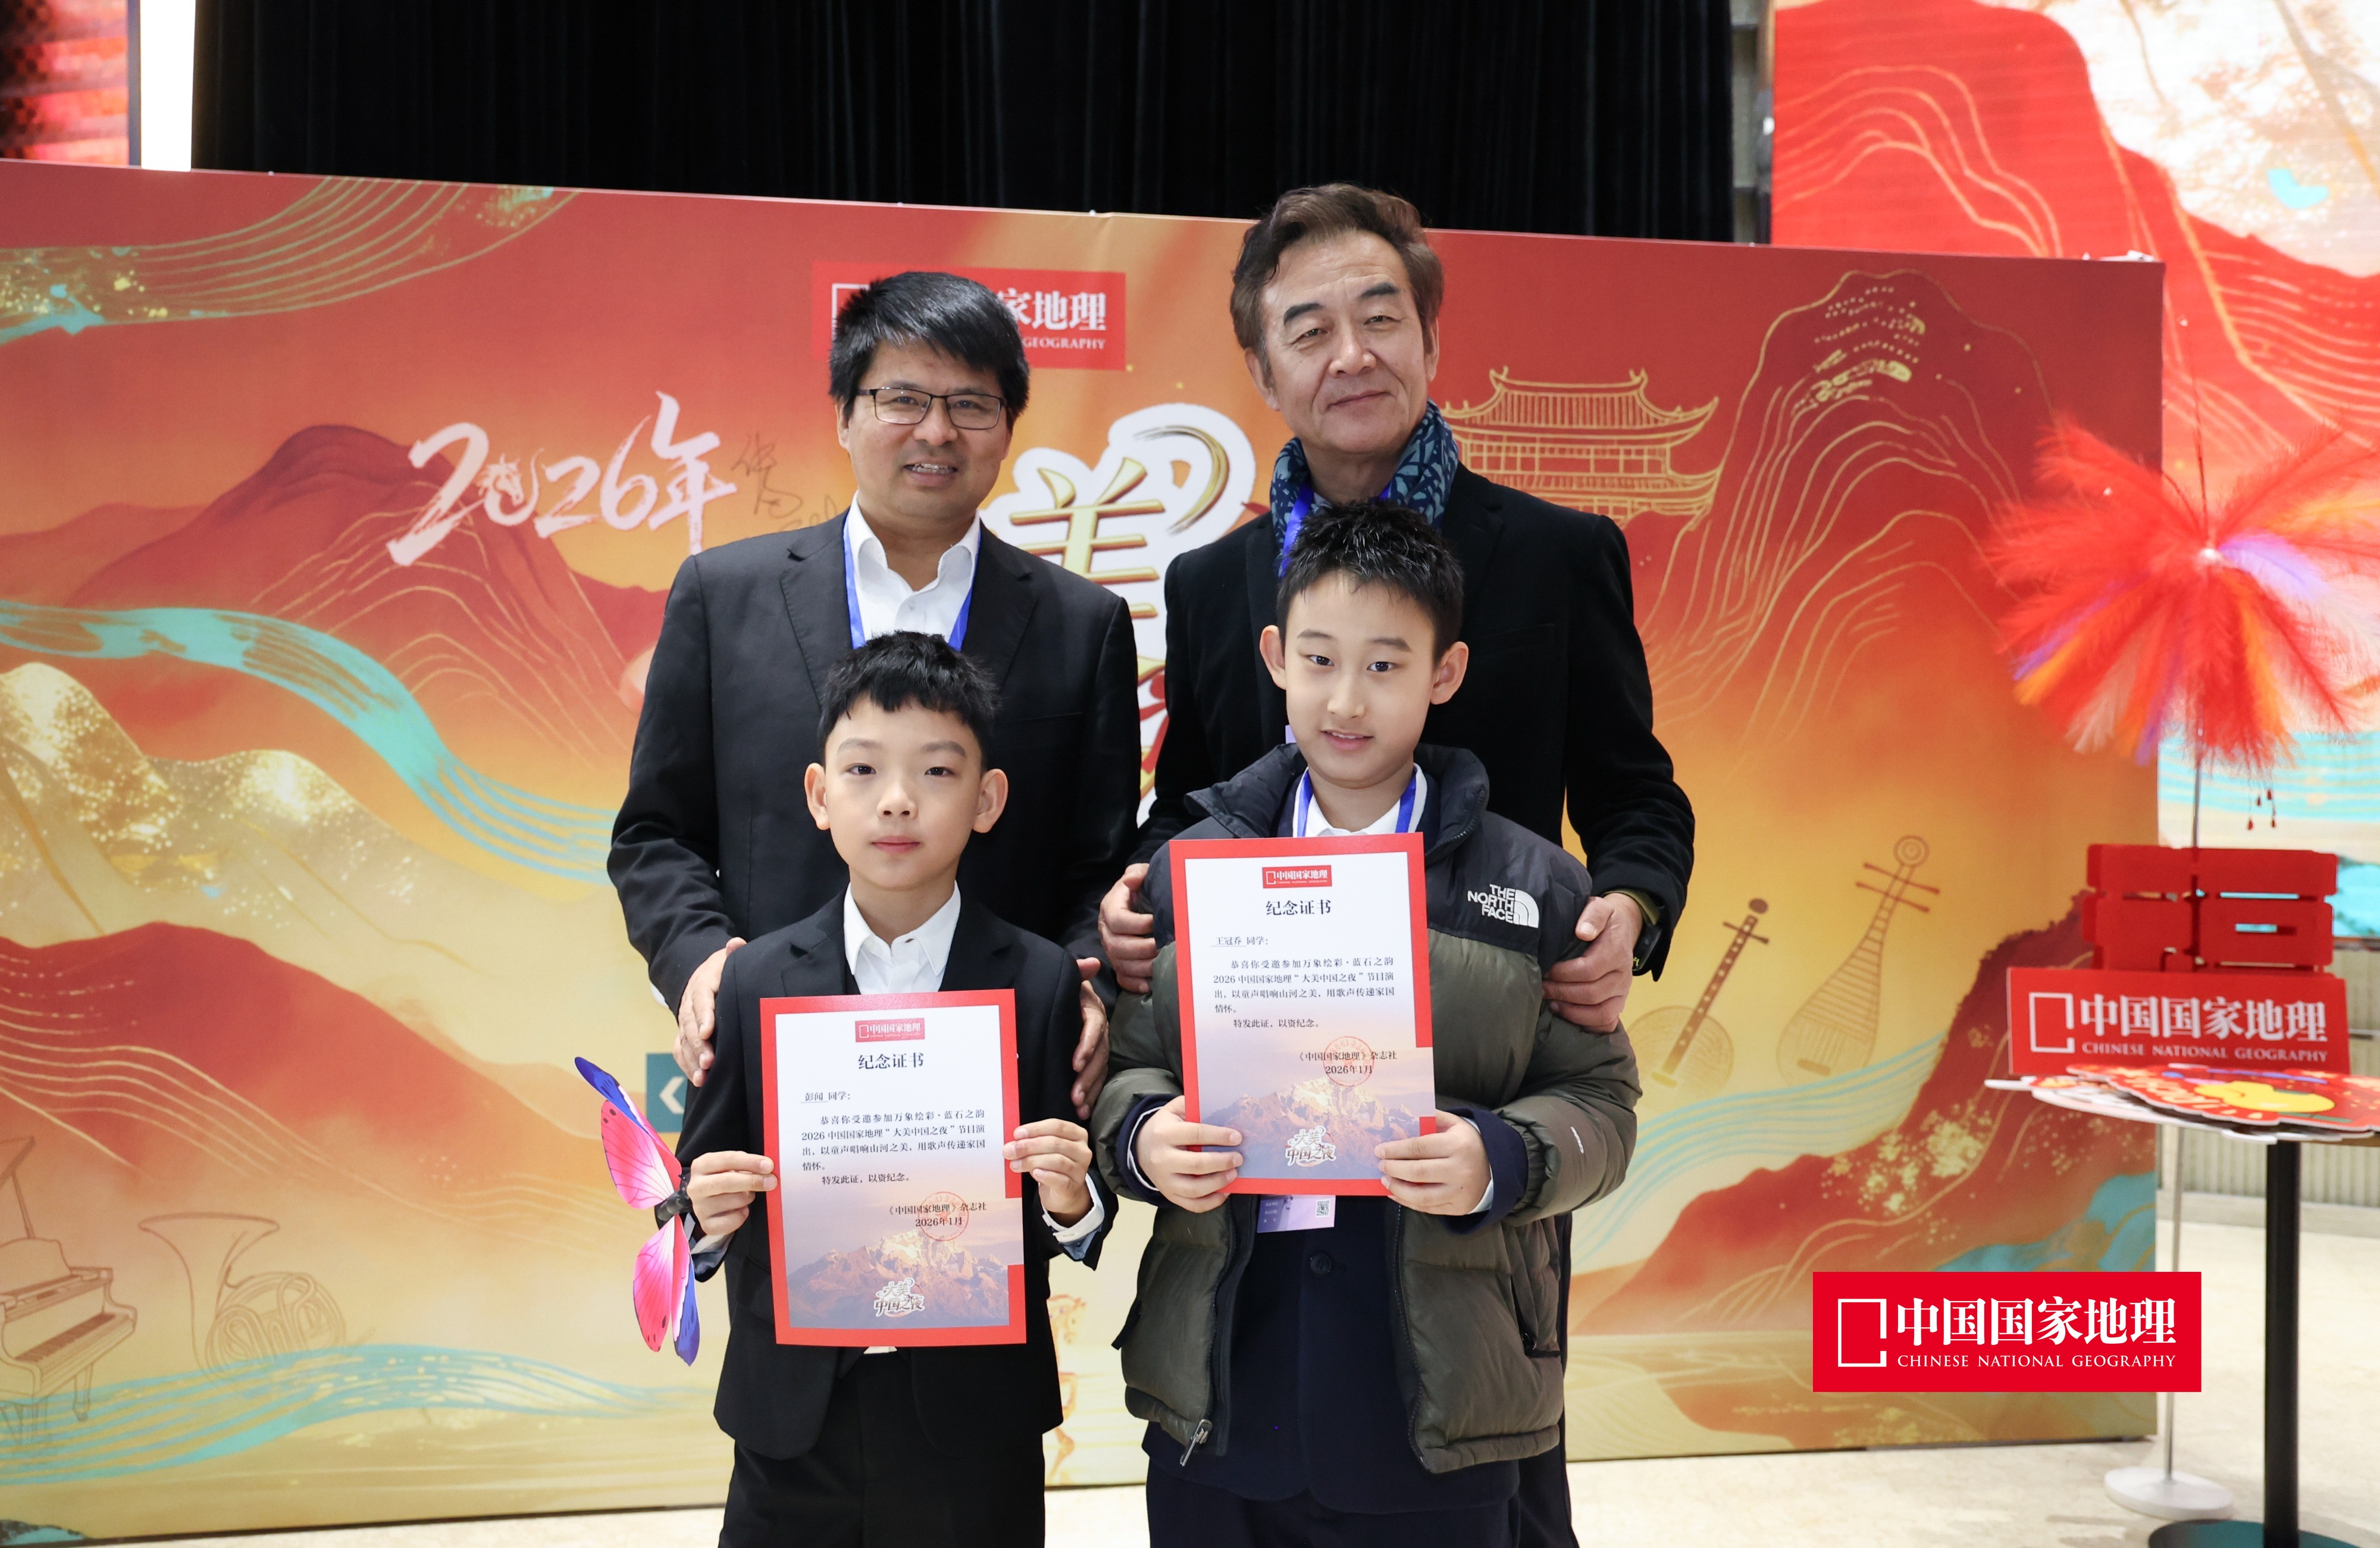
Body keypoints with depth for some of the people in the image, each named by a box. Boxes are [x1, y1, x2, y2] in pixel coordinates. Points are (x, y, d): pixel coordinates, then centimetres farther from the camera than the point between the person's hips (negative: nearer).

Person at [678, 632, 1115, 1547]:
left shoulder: (1042, 983, -5)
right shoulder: (754, 982, -1)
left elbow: (1083, 1222, -2)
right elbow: (698, 1186, 4)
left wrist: (1071, 1201, -23)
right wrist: (708, 1216, -17)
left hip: (976, 1428, -1)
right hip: (794, 1418, 1)